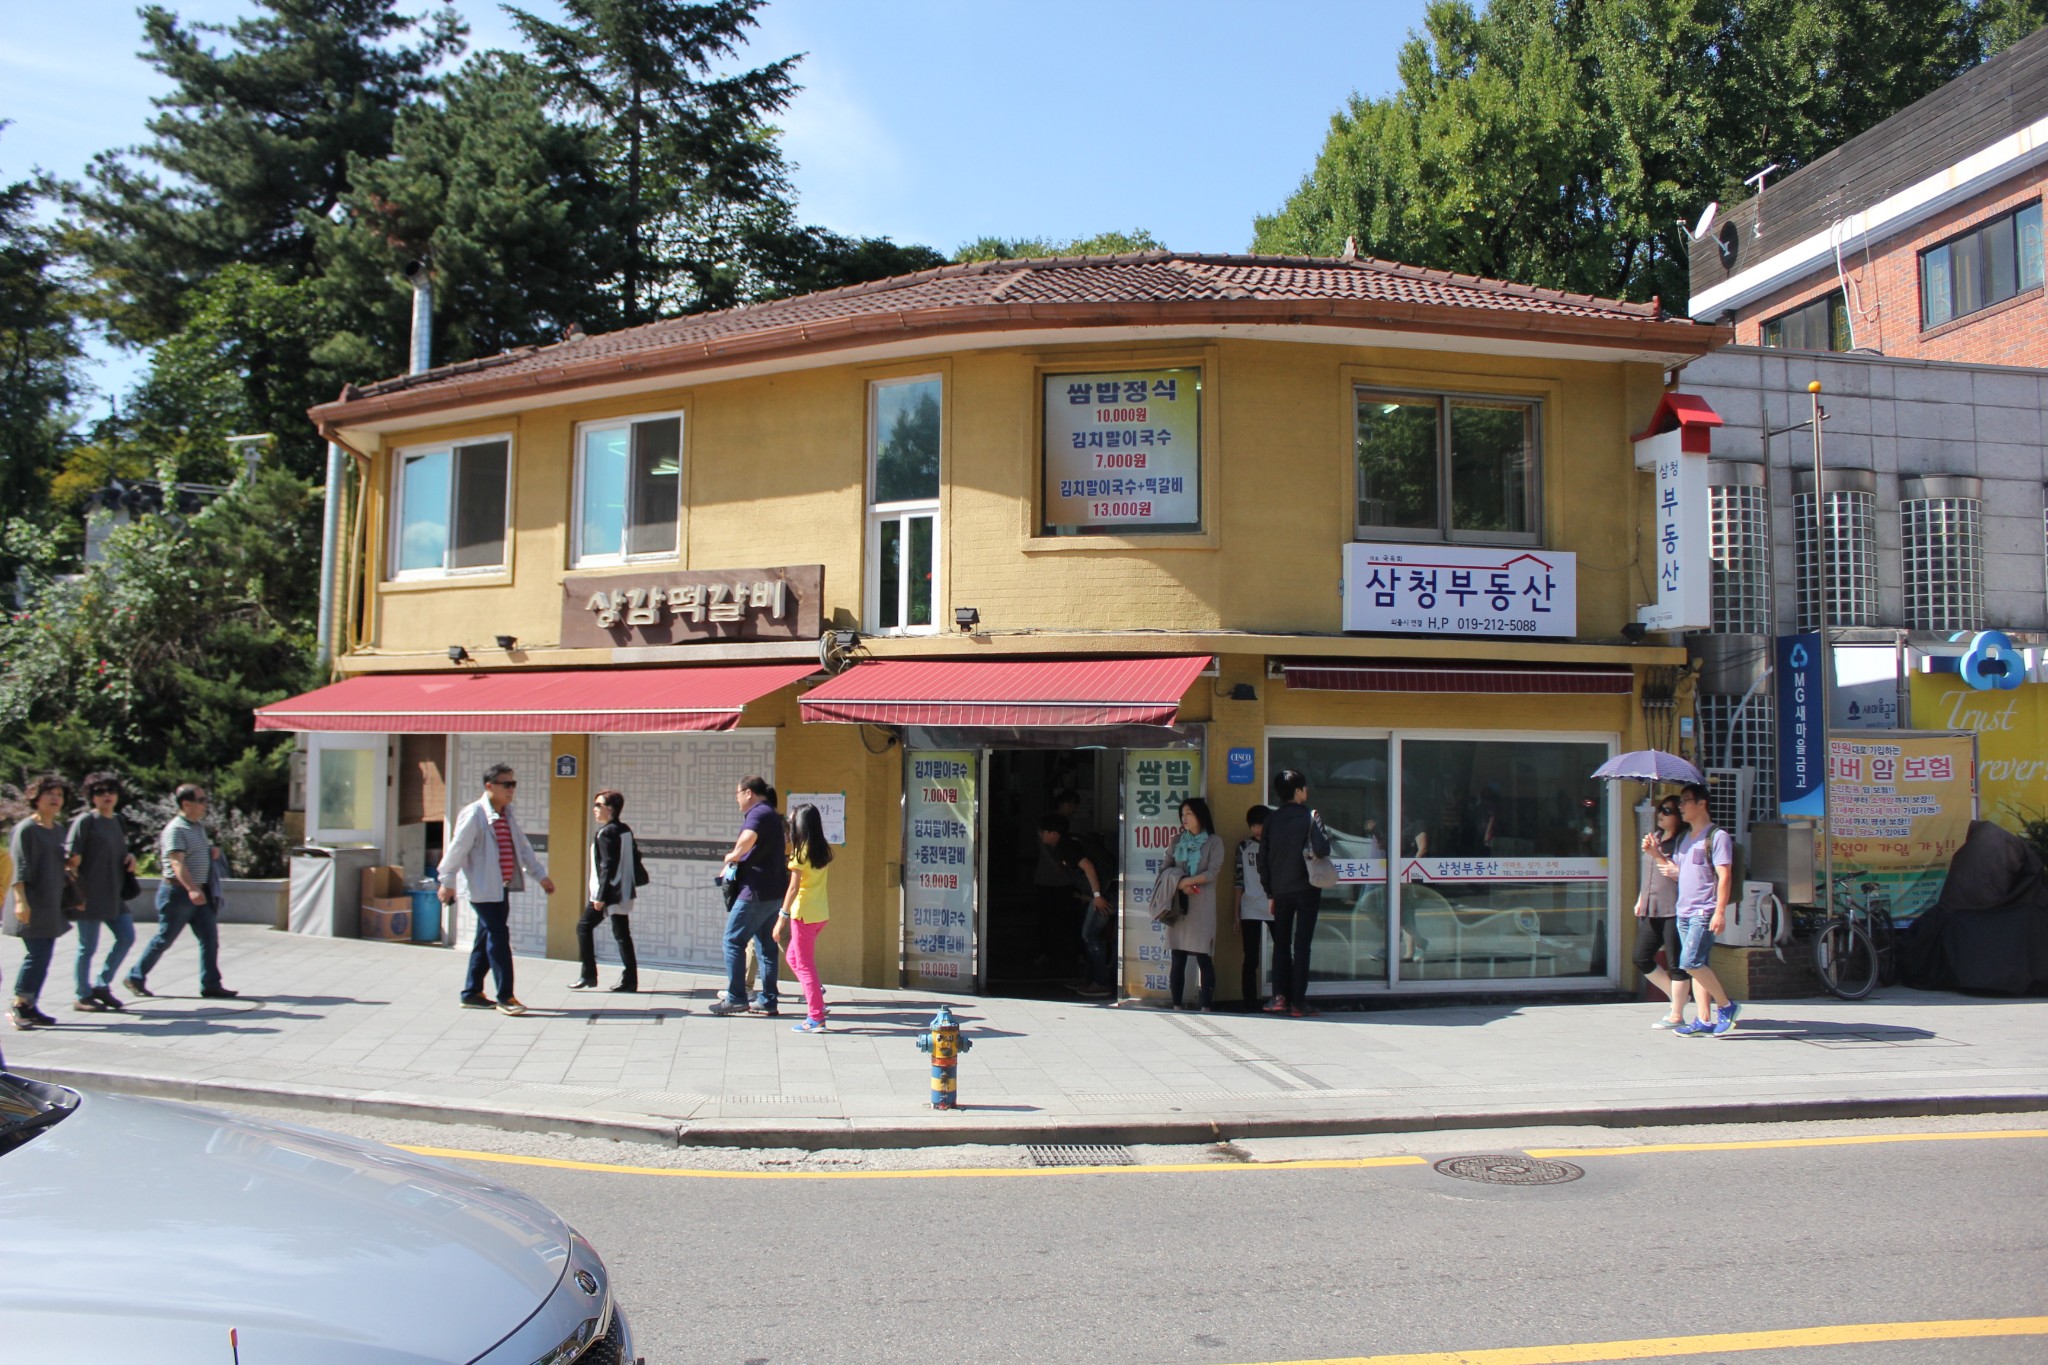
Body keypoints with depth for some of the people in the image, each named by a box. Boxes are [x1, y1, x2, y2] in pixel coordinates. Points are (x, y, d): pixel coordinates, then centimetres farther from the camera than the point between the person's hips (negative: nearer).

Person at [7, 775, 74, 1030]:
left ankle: (28, 1007, 12)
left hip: (51, 904, 8)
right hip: (31, 905, -8)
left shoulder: (58, 831, 15)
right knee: (37, 954, -10)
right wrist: (20, 901, -20)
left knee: (44, 956, 7)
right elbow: (19, 868, -14)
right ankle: (18, 1005, 0)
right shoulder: (26, 828, -8)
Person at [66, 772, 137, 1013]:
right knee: (88, 946, 1)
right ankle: (83, 996, 12)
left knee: (127, 937, 6)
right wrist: (76, 893, -17)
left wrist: (130, 857, 4)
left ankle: (102, 985, 19)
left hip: (114, 894, 7)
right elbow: (71, 859, -13)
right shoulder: (86, 820, -9)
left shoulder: (117, 821, 13)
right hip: (91, 895, -7)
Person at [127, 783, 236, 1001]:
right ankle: (135, 977, 19)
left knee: (210, 938, 2)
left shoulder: (198, 826, 14)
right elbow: (177, 862, -26)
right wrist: (192, 889, -38)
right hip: (178, 892, -8)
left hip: (200, 893, 8)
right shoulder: (176, 829, -14)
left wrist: (213, 853, 7)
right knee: (164, 939, 2)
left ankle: (210, 985, 3)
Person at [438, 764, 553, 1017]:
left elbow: (523, 847, 19)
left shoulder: (508, 816, 14)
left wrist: (541, 875, 17)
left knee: (487, 939, 13)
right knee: (499, 938, -10)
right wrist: (448, 882, -12)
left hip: (501, 887, 9)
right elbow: (457, 848, -12)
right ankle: (505, 996, -5)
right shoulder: (474, 814, -12)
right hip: (482, 888, -9)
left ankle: (472, 992, 23)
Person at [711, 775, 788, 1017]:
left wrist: (733, 856, -15)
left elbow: (749, 838, -34)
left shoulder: (758, 813, -13)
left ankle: (736, 998, -3)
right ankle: (767, 1000, 12)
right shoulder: (772, 815, 19)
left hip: (757, 891, -10)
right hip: (775, 890, 10)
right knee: (766, 945, 11)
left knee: (733, 940, -3)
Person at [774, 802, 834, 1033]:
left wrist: (782, 917, -13)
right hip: (821, 912, 7)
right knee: (794, 956, 22)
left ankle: (816, 1018, -1)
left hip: (804, 913, -7)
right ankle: (816, 996, 15)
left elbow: (794, 887, -15)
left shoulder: (801, 851, -13)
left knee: (804, 964, 0)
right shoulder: (824, 849, 7)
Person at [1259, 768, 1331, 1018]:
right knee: (1301, 945, 0)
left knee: (1281, 943, 13)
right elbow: (1321, 850, -20)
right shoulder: (1310, 816, -8)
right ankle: (1298, 1002, 0)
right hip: (1305, 888, -3)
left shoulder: (1271, 820, 5)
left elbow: (1262, 858, 7)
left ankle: (1280, 996, 2)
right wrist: (1326, 836, 2)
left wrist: (1270, 892, 14)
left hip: (1280, 891, 4)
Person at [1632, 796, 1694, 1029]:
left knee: (1676, 963, -1)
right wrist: (1641, 899, 21)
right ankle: (1678, 996, 25)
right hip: (1652, 911, 9)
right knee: (1642, 959, 8)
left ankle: (1676, 1015, 7)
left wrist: (1657, 855, -22)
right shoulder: (1655, 837, 17)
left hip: (1674, 909, -8)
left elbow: (1680, 875, -18)